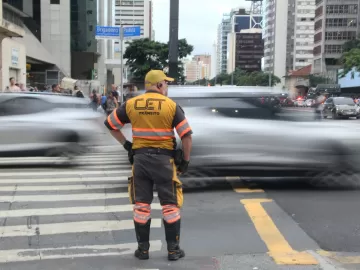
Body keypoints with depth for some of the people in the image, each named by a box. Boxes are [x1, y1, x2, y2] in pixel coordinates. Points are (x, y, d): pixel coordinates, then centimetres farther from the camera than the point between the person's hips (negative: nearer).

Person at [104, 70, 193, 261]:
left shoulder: (131, 104, 3)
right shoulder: (171, 106, -5)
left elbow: (110, 124, 11)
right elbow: (186, 135, -7)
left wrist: (125, 144, 15)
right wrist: (185, 160, 4)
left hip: (140, 158, 3)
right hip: (163, 159, -2)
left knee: (141, 205, 11)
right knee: (170, 205, 8)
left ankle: (143, 249, 18)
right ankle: (173, 249, 13)